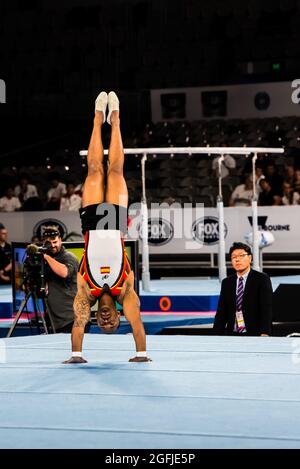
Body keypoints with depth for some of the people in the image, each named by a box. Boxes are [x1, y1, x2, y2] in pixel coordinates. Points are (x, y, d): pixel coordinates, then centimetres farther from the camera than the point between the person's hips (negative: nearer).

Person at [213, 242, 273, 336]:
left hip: (255, 335, -4)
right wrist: (217, 335, 0)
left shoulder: (262, 279, 0)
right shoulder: (226, 283, 13)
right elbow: (221, 312, 11)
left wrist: (265, 333, -21)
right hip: (232, 335, 4)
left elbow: (266, 309, -9)